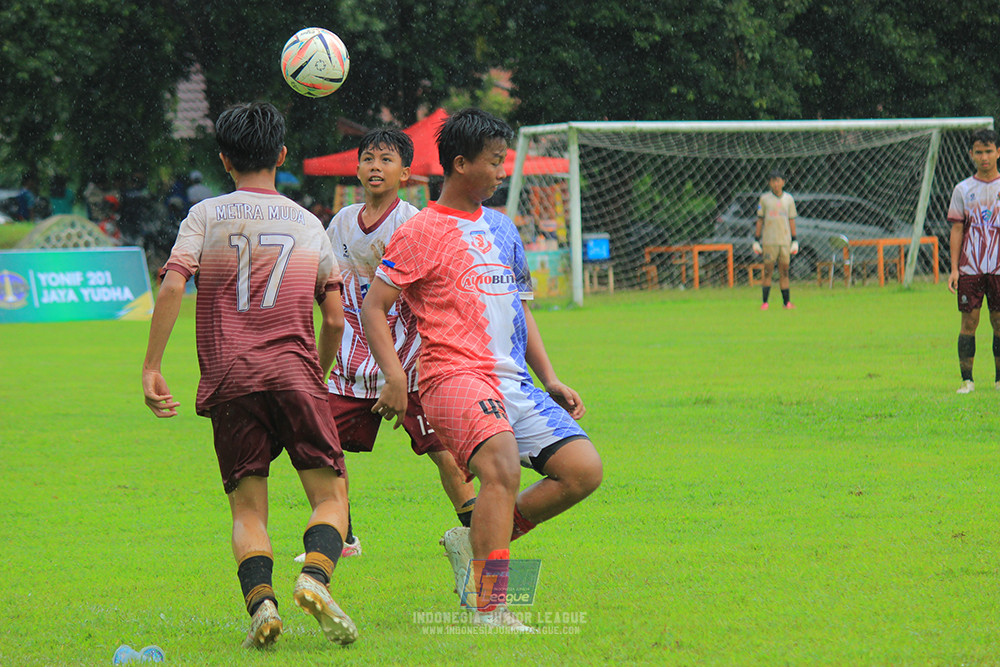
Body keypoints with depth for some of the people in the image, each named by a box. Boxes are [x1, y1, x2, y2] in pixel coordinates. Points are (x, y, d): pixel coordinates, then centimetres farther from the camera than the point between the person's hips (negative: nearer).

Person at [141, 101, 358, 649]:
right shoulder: (308, 224, 13)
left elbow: (171, 287, -7)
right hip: (294, 373, 0)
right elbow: (335, 320, 9)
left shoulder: (206, 216, 9)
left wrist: (151, 369, -5)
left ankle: (260, 600, -18)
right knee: (331, 497, 4)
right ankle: (314, 576, -25)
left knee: (247, 510, 7)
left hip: (229, 379, 0)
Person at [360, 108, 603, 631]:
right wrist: (394, 378, -14)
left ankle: (475, 540, 7)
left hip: (514, 382, 7)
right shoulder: (421, 231, -1)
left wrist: (549, 379, 20)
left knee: (583, 469, -7)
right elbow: (373, 307, -3)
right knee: (501, 462, -32)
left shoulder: (502, 228, 20)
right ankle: (489, 610, -29)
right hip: (454, 375, -7)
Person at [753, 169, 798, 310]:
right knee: (768, 271, -3)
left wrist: (794, 241, 8)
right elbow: (760, 220, 6)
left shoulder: (788, 199, 8)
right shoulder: (765, 199, 3)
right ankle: (765, 302, 1)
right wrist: (756, 241, 2)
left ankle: (787, 302, 3)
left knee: (784, 271, 2)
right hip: (769, 241, -2)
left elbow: (791, 220, 11)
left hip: (785, 240, 2)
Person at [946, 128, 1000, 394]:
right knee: (969, 320, -2)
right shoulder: (963, 190, 6)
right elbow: (957, 230, 6)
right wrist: (954, 269, -1)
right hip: (970, 268, 0)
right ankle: (967, 379, 2)